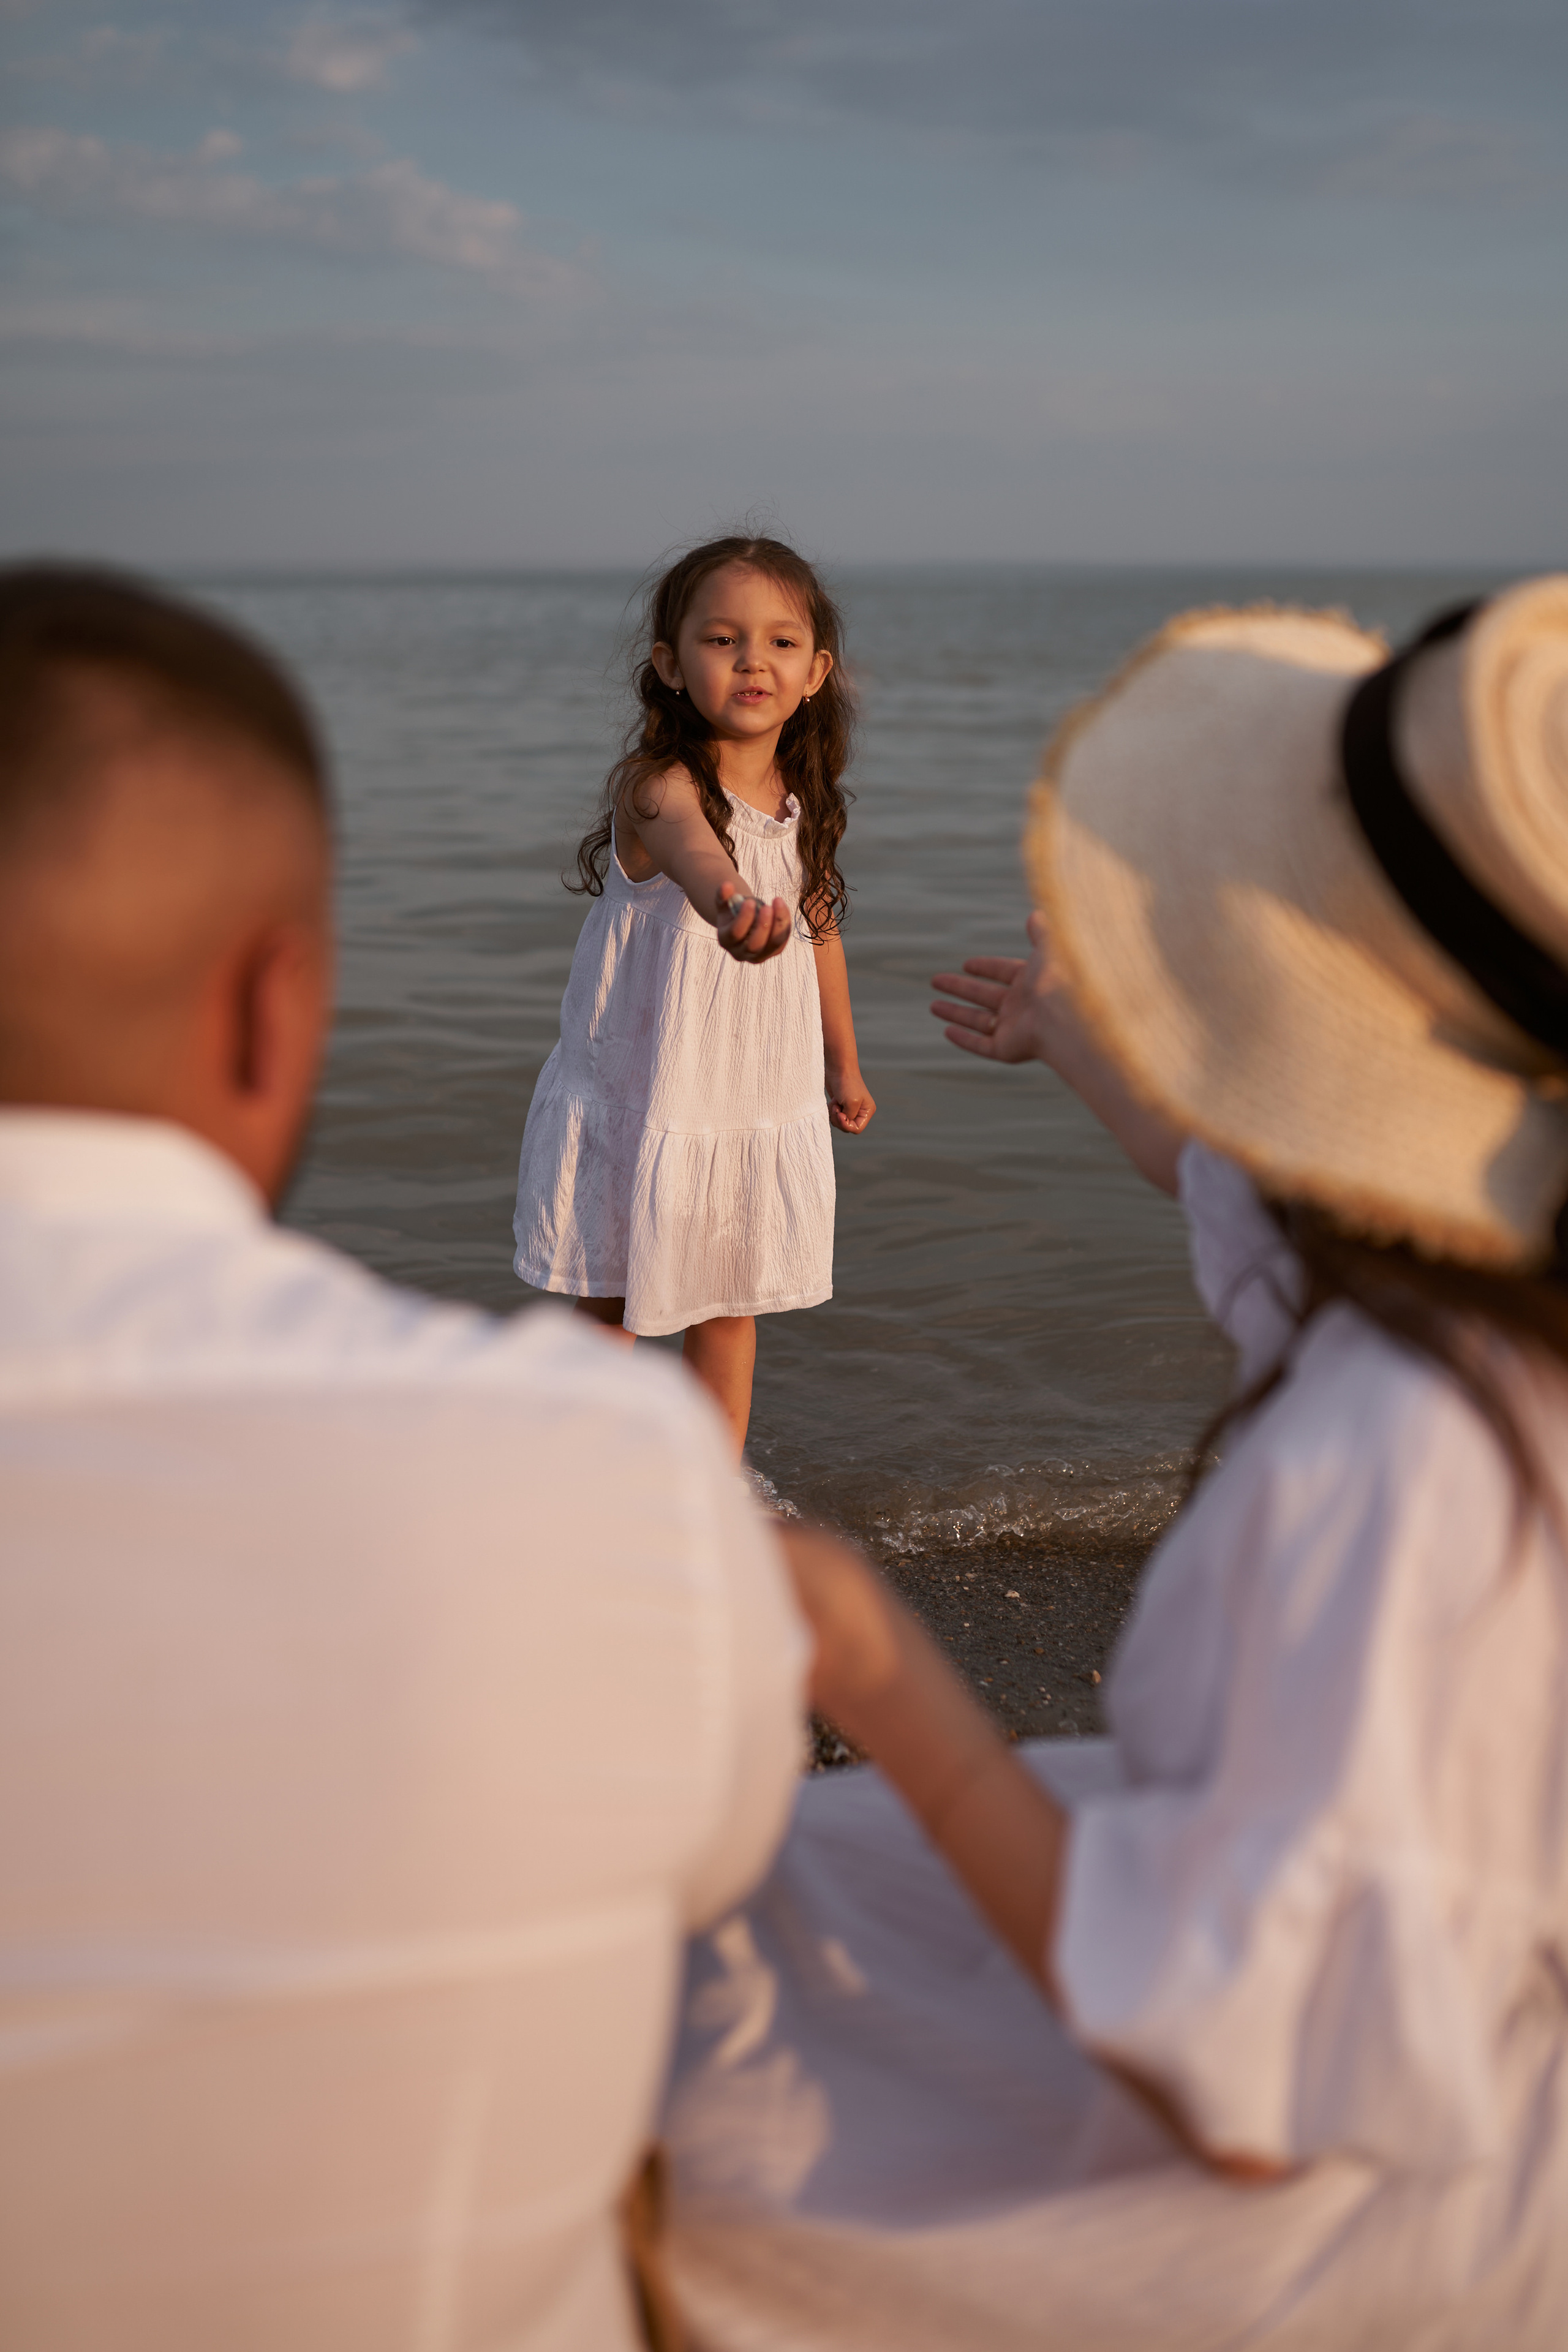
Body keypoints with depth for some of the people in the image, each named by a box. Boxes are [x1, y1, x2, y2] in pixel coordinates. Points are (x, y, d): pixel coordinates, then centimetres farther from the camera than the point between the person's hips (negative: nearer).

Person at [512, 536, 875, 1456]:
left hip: (764, 1100, 5)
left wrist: (844, 1063, 24)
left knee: (728, 1310, 16)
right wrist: (732, 906, -70)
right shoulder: (657, 784, -21)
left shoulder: (808, 802, -2)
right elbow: (692, 848, -46)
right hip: (639, 1096, -5)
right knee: (607, 1311, 9)